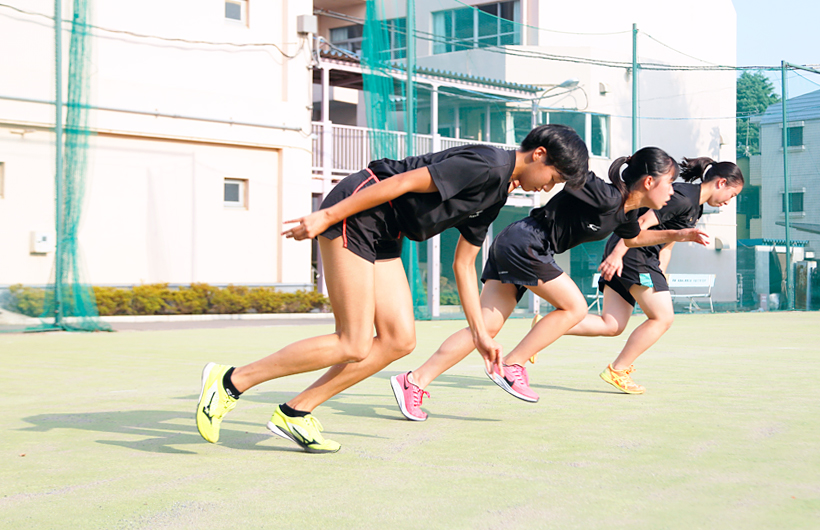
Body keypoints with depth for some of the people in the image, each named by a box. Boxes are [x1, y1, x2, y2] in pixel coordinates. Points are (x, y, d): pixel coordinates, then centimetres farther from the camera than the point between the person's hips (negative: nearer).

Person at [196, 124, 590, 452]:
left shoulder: (496, 195, 15)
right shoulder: (488, 165, -16)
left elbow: (463, 264, 21)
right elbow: (404, 181, -20)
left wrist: (480, 334, 19)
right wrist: (327, 216, -21)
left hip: (381, 238, 10)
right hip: (352, 213, -10)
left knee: (400, 340, 0)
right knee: (354, 346, -10)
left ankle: (295, 412, 4)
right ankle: (230, 381, -1)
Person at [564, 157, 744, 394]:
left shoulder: (695, 207, 19)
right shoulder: (683, 198, -13)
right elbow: (643, 221, -20)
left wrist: (660, 279, 15)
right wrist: (617, 254, -25)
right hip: (632, 252, -10)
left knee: (611, 325, 1)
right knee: (663, 317, -5)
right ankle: (617, 371, -1)